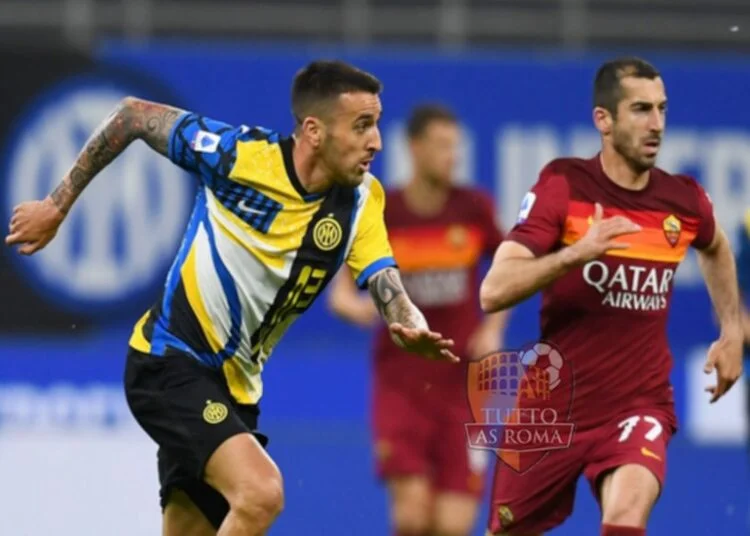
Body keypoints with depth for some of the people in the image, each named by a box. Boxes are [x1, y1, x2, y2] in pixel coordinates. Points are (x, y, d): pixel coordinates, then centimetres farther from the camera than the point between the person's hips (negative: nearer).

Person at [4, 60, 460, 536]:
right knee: (262, 493, -27)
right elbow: (134, 116, -5)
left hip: (235, 388, 6)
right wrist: (56, 207, -1)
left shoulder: (361, 201, -5)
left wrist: (414, 331, -39)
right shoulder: (239, 153, -17)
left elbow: (390, 294, -14)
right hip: (170, 360, -6)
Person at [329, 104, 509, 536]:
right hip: (401, 382, -1)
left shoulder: (474, 207, -2)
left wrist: (494, 329, -1)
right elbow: (341, 292, -1)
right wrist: (356, 306, -23)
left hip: (462, 382, 1)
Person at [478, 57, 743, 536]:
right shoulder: (563, 186, -12)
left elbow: (716, 248, 26)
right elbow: (494, 292, -21)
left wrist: (732, 333, 16)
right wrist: (577, 252, -33)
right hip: (553, 404, -1)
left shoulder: (685, 200, -2)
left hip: (640, 405, 1)